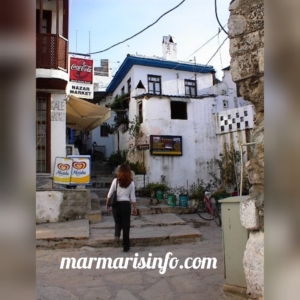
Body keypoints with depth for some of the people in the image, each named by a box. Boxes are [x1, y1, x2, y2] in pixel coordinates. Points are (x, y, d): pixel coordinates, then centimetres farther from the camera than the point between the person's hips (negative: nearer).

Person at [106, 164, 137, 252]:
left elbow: (110, 194, -1)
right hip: (126, 204, 0)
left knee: (118, 223, 21)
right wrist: (135, 208, 9)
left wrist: (107, 204, 13)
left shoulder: (115, 180, -3)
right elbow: (133, 198, 0)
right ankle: (126, 246, 13)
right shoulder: (131, 182, -2)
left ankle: (117, 236, -6)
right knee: (126, 225, 9)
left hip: (116, 204, 0)